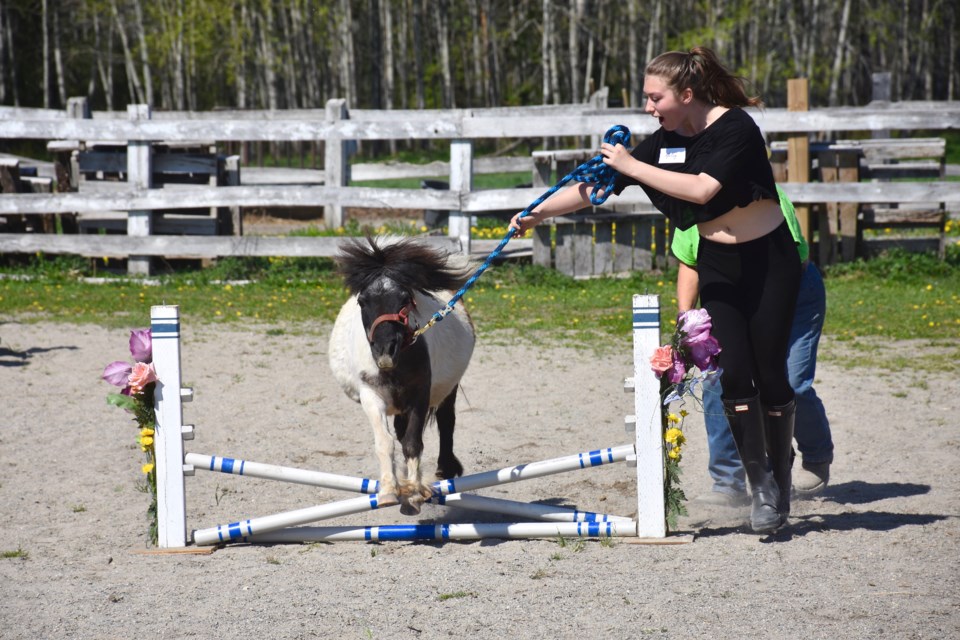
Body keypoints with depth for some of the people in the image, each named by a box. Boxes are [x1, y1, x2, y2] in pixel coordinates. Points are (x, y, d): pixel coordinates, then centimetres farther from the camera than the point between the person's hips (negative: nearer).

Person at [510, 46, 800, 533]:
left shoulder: (735, 127, -18)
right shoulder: (662, 142, -1)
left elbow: (703, 189, -30)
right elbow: (598, 186, -2)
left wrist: (633, 166, -26)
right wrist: (537, 213, -11)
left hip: (769, 259, -5)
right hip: (717, 267, 5)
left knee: (770, 374, -1)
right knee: (734, 374, -8)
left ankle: (782, 478, 17)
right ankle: (760, 485, 0)